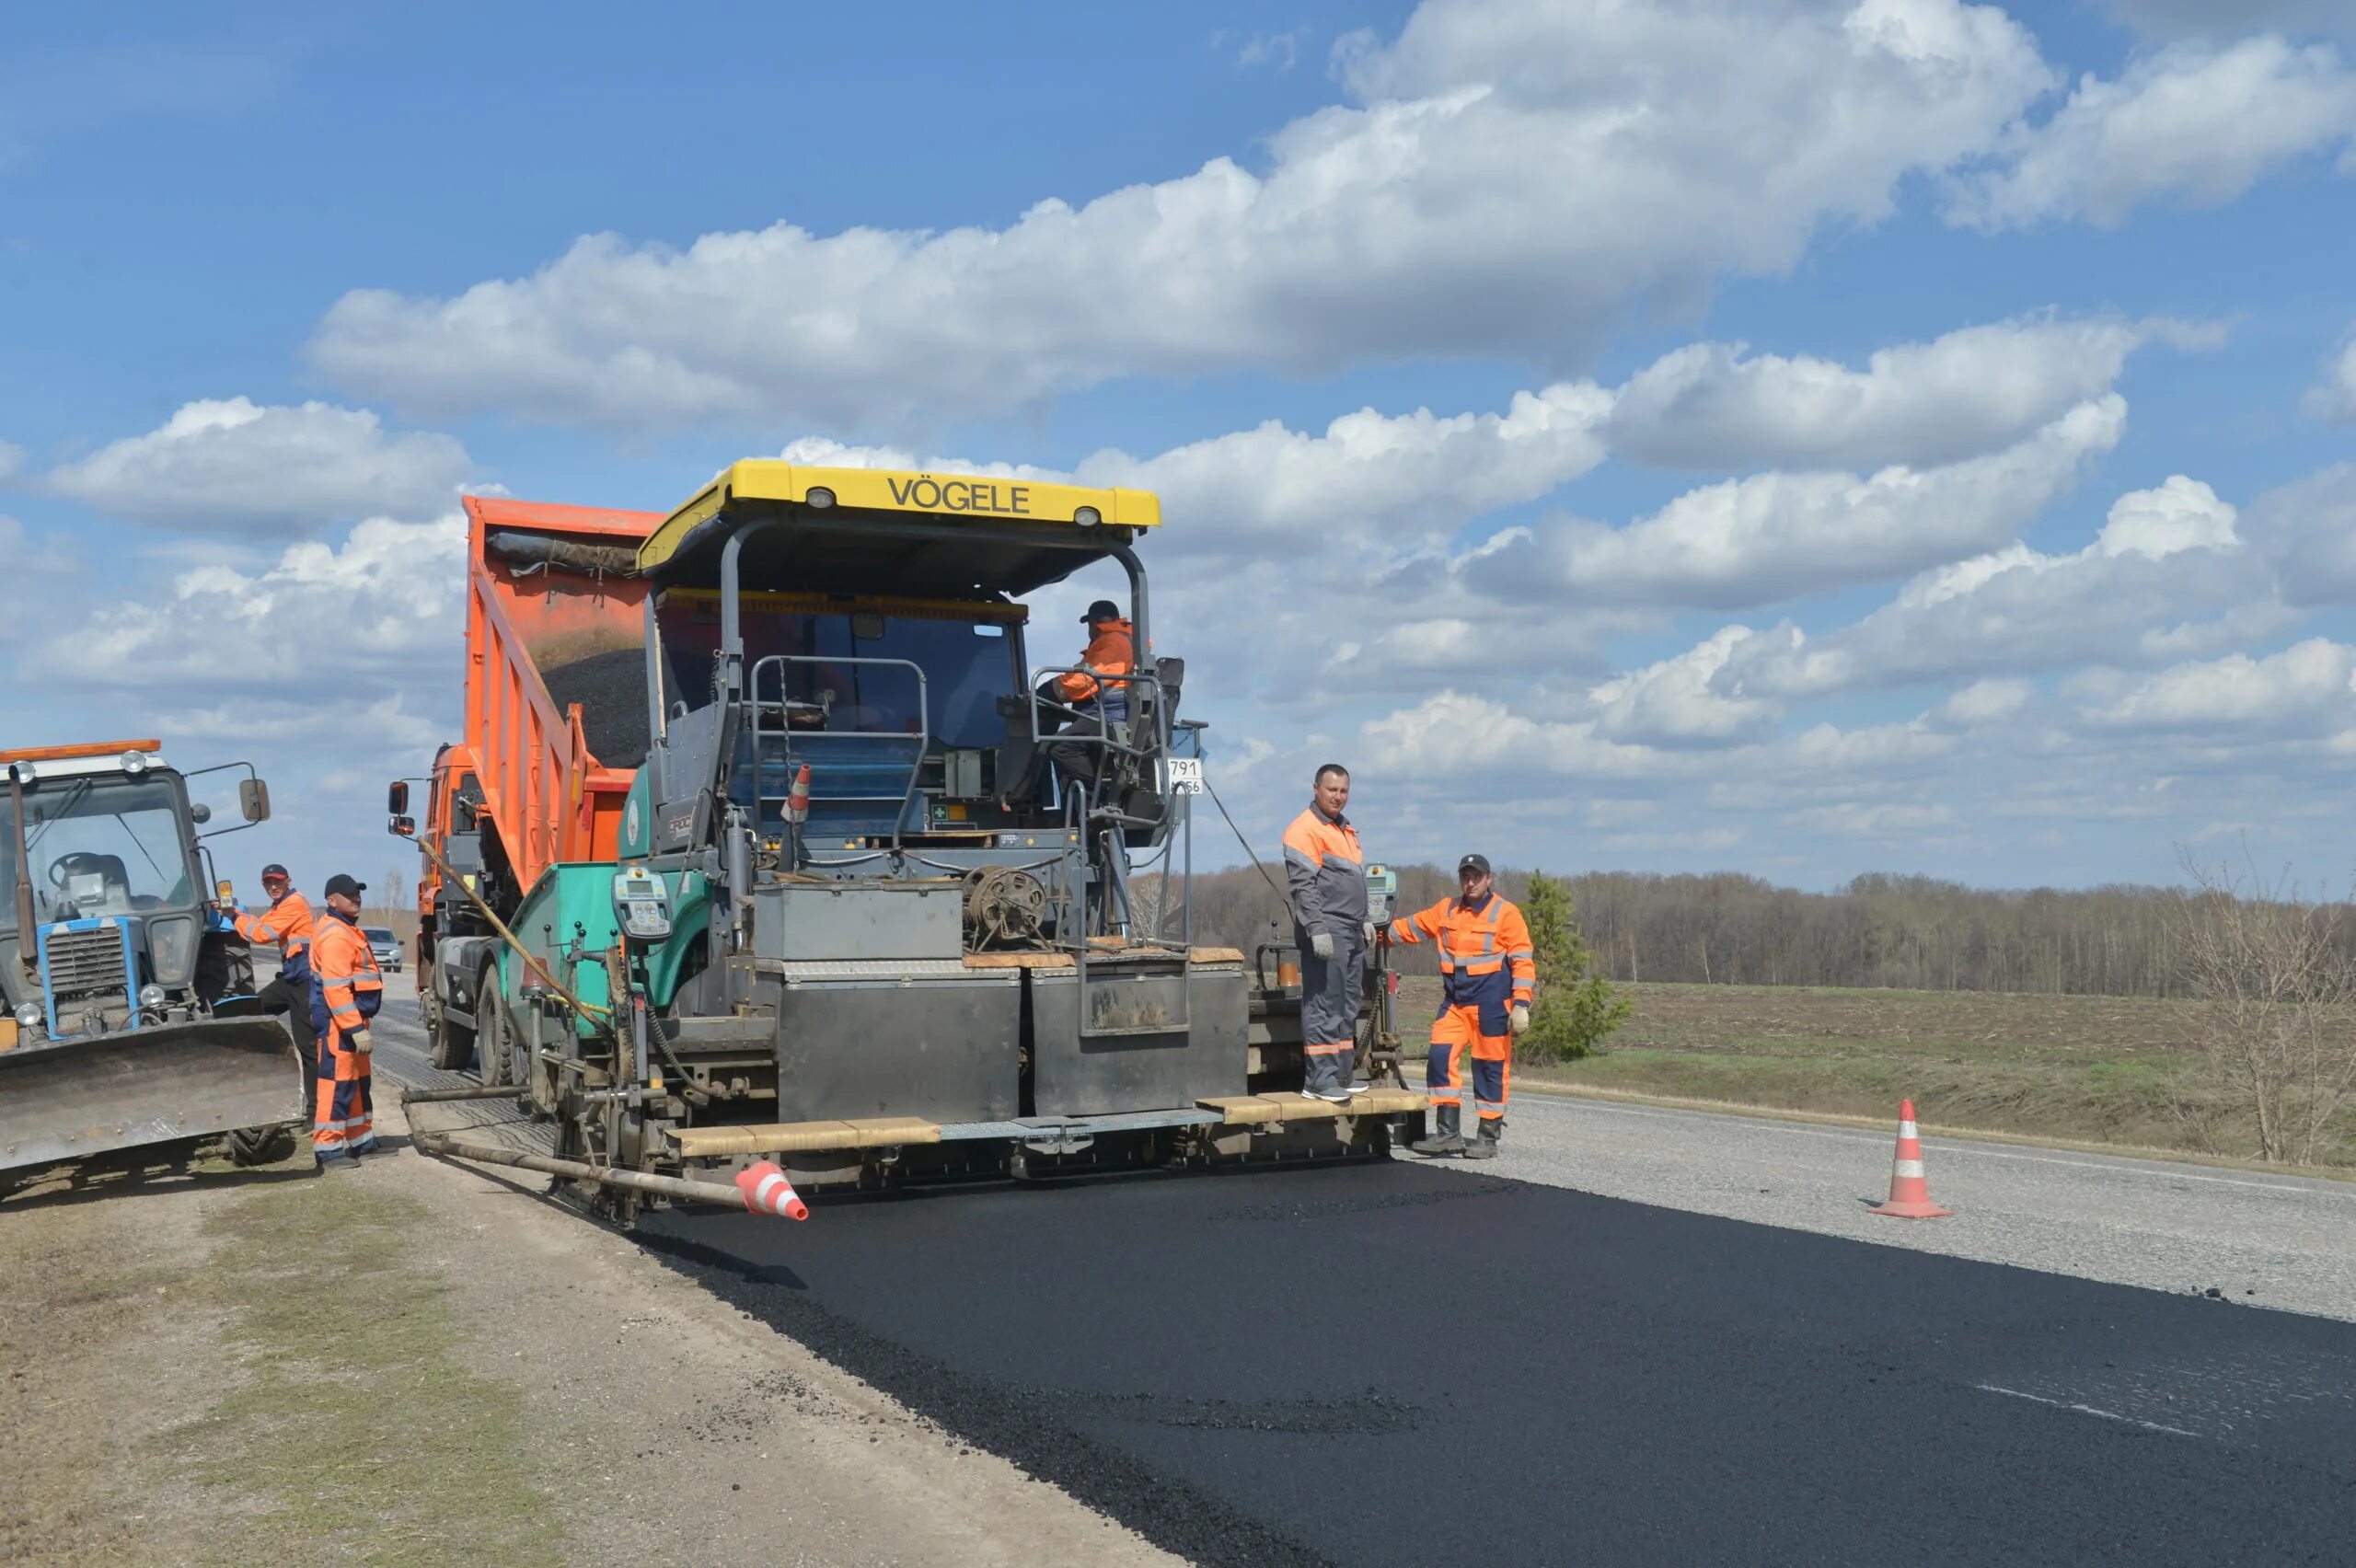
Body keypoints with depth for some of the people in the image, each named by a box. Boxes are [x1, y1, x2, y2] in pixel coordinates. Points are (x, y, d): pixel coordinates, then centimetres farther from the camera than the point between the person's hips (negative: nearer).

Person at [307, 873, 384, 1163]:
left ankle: (360, 1140, 27)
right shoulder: (335, 935, -17)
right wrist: (356, 1029, -27)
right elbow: (335, 988, -24)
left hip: (352, 1019, 11)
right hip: (338, 1022, -11)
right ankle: (328, 1148, -6)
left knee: (358, 1080, 17)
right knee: (337, 1081, -9)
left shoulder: (348, 930, 18)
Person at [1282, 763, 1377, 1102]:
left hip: (1352, 933, 9)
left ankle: (1340, 1075, 17)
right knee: (1323, 1006, -10)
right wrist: (1317, 930, -22)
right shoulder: (1305, 830, -9)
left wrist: (1364, 921, 23)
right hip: (1327, 931, -9)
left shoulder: (1346, 829, 21)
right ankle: (1319, 1079, -10)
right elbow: (1303, 885, -17)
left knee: (1347, 1008, 11)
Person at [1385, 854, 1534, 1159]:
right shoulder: (1446, 910, 12)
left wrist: (1521, 1004, -13)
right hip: (1455, 1001, 5)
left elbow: (1523, 960, -7)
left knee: (1490, 1067, 1)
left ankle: (1489, 1137, 10)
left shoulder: (1506, 913, -4)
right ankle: (1448, 1132, -1)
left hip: (1491, 1004, -5)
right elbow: (1411, 927, 20)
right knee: (1441, 1056, -6)